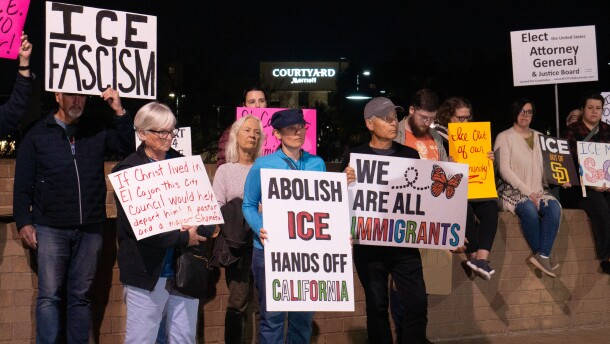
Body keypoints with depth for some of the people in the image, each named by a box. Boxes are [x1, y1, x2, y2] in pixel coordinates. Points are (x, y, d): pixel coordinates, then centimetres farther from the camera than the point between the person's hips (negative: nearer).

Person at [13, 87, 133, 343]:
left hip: (90, 228, 2)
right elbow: (23, 183, 3)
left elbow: (129, 147, 2)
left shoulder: (97, 131, 9)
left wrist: (119, 113, -7)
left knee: (80, 296, 9)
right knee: (49, 296, -2)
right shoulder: (38, 134, 4)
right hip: (51, 229, -2)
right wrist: (24, 222, -4)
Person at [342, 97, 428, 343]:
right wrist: (345, 182, -21)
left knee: (416, 303, 0)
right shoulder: (355, 156, 0)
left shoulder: (410, 155, 8)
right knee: (377, 305, 8)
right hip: (370, 244, -2)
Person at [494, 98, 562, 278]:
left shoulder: (539, 137, 19)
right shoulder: (504, 137, 2)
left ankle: (542, 256, -27)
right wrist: (528, 192, -15)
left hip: (538, 190, 5)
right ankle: (543, 255, -18)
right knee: (530, 210, -35)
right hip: (513, 190, -4)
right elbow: (504, 170, -8)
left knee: (554, 207, -27)